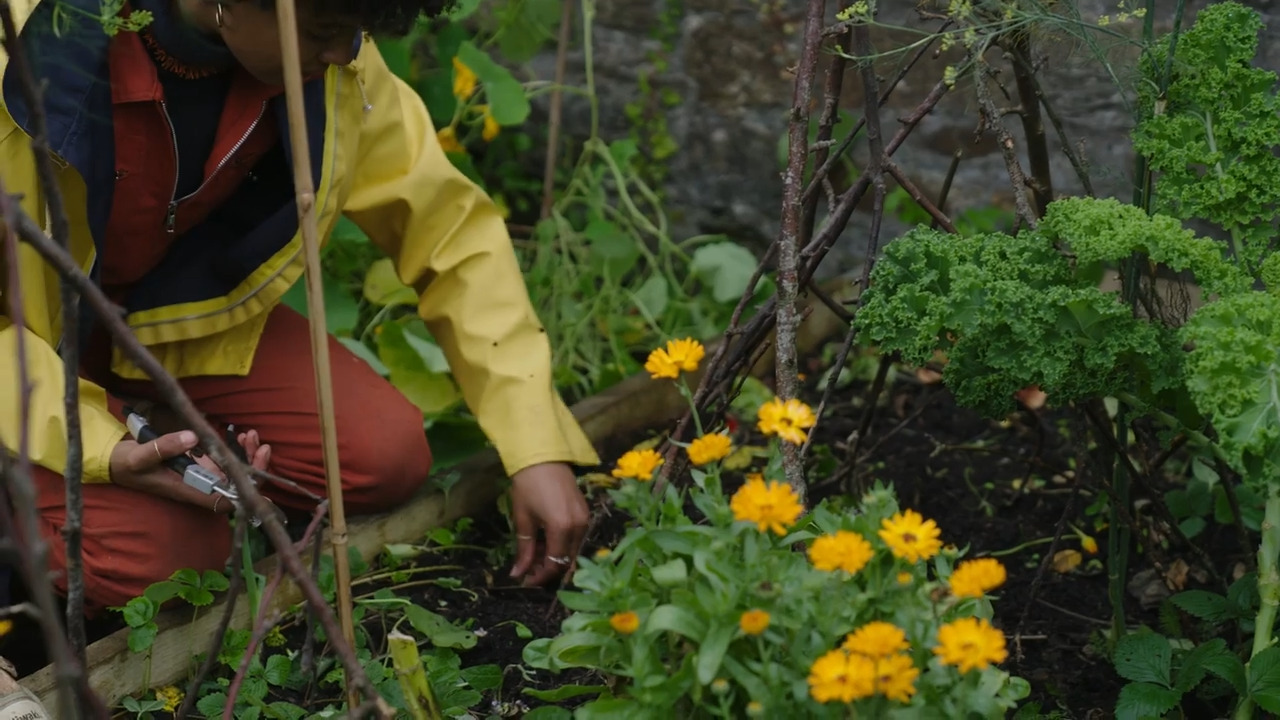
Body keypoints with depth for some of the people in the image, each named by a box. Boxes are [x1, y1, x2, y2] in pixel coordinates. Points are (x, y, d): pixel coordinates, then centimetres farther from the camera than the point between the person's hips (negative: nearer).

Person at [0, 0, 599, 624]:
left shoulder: (332, 54, -20)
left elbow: (449, 225, -11)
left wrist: (537, 451, -16)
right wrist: (97, 450, -37)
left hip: (184, 309, 4)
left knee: (386, 456, -16)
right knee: (138, 558, -26)